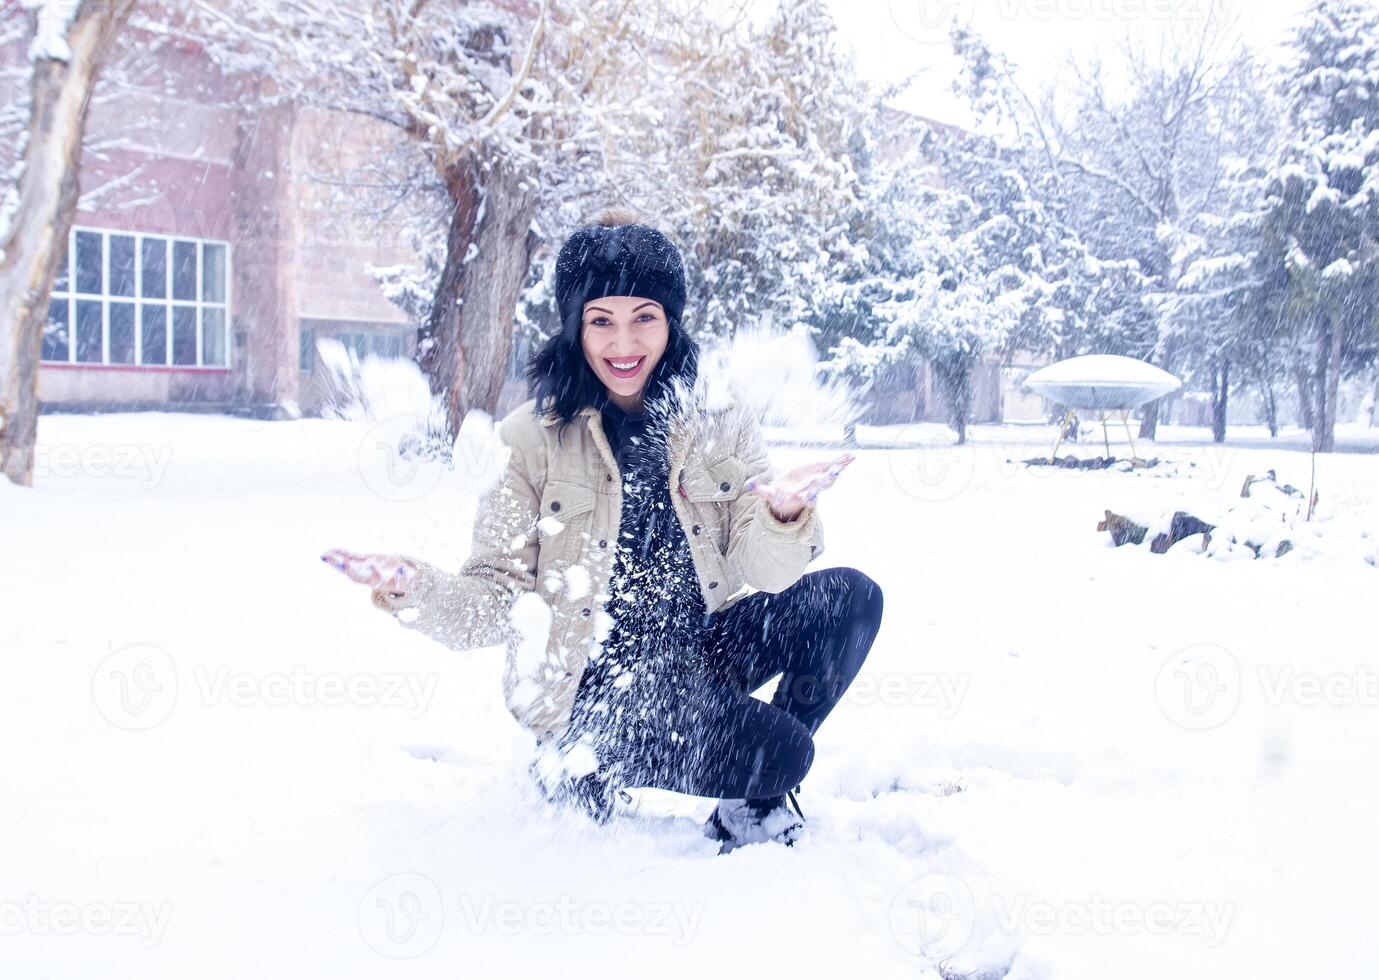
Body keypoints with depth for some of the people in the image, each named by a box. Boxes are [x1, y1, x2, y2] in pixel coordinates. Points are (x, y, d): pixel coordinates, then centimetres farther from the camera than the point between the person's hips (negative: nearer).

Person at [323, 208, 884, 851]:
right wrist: (416, 593, -29)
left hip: (701, 650, 5)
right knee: (777, 750, -26)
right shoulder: (537, 436, -7)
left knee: (849, 597, -17)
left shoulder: (718, 419, 0)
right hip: (593, 684, -4)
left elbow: (758, 572, -8)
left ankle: (755, 803, 2)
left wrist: (783, 516, -31)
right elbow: (498, 598, -9)